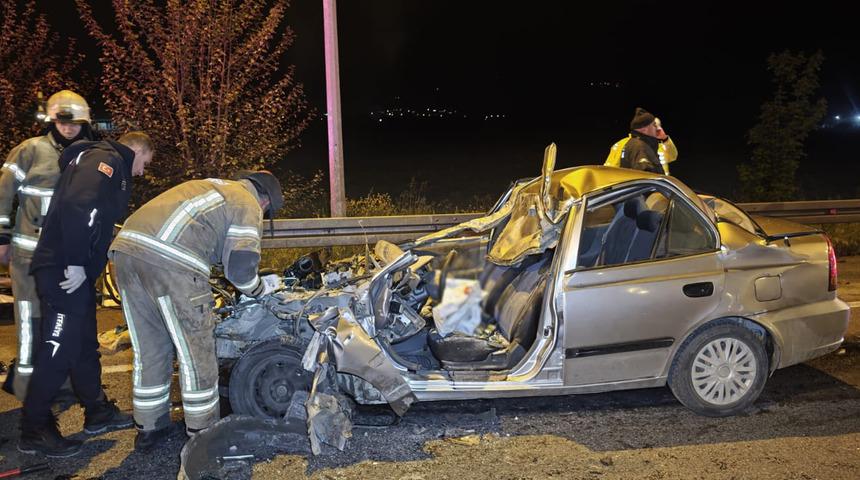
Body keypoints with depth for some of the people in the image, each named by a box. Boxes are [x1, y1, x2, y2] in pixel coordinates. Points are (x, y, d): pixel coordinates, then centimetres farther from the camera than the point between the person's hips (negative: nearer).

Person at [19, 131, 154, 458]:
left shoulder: (107, 166, 23)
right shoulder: (105, 160, -9)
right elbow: (76, 207, -24)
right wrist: (75, 263, -24)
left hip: (77, 271, 11)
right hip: (64, 271, -11)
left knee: (85, 346, 18)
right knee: (58, 351, -5)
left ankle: (98, 413, 30)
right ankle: (34, 432, 5)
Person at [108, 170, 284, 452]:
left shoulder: (212, 186, 33)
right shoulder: (248, 206, 10)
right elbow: (241, 267, 3)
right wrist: (262, 288, 22)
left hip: (126, 245, 8)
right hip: (170, 261, -8)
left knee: (148, 350, 19)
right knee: (196, 351, 6)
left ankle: (149, 428, 29)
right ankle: (203, 433, 17)